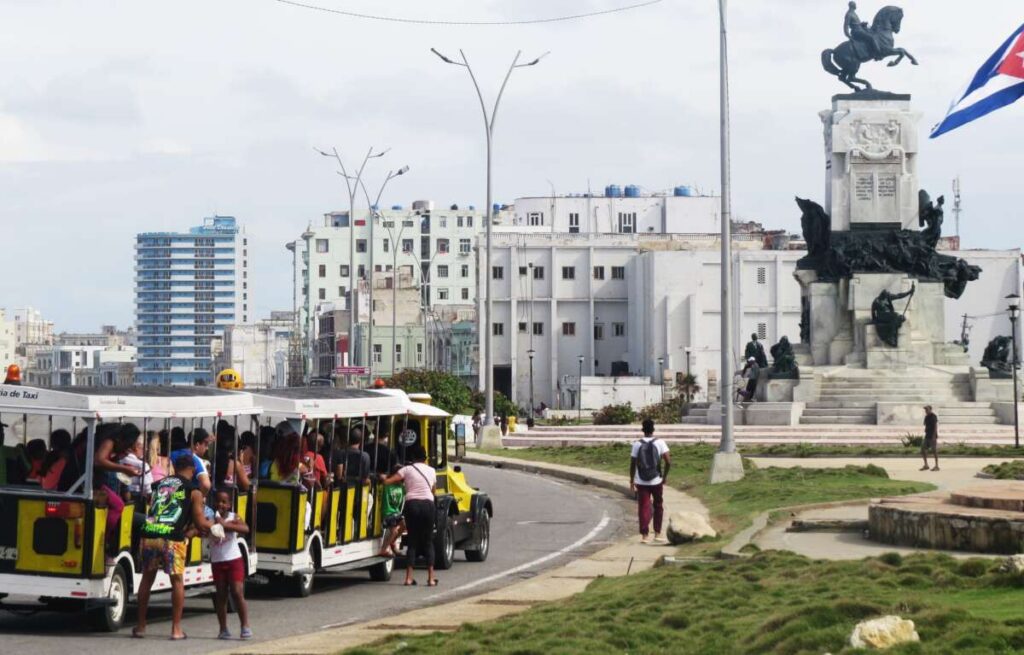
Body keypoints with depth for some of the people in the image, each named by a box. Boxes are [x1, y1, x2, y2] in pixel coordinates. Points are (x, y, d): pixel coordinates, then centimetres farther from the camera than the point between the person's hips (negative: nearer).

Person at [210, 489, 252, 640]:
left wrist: (225, 524, -31)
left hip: (234, 560, -2)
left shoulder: (233, 517, -4)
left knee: (237, 593, -6)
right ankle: (223, 629, 10)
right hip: (218, 563, 2)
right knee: (221, 595, 5)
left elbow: (245, 529, -21)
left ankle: (245, 626, 0)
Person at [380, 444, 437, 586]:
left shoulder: (407, 469, 4)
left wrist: (382, 478, 17)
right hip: (428, 504, 1)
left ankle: (409, 577, -1)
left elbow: (388, 481, -3)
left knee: (412, 541, 8)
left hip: (412, 504, -1)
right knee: (428, 542, 9)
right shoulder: (431, 471, 13)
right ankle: (431, 578, 0)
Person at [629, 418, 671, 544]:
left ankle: (644, 535, -4)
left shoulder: (637, 444, -3)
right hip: (656, 481, 0)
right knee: (658, 506, 16)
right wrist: (665, 476, 4)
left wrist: (631, 481, 9)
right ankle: (657, 534, 16)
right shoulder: (660, 443, -5)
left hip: (641, 482, 0)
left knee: (643, 508, 3)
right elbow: (668, 462, -11)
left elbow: (632, 464, -2)